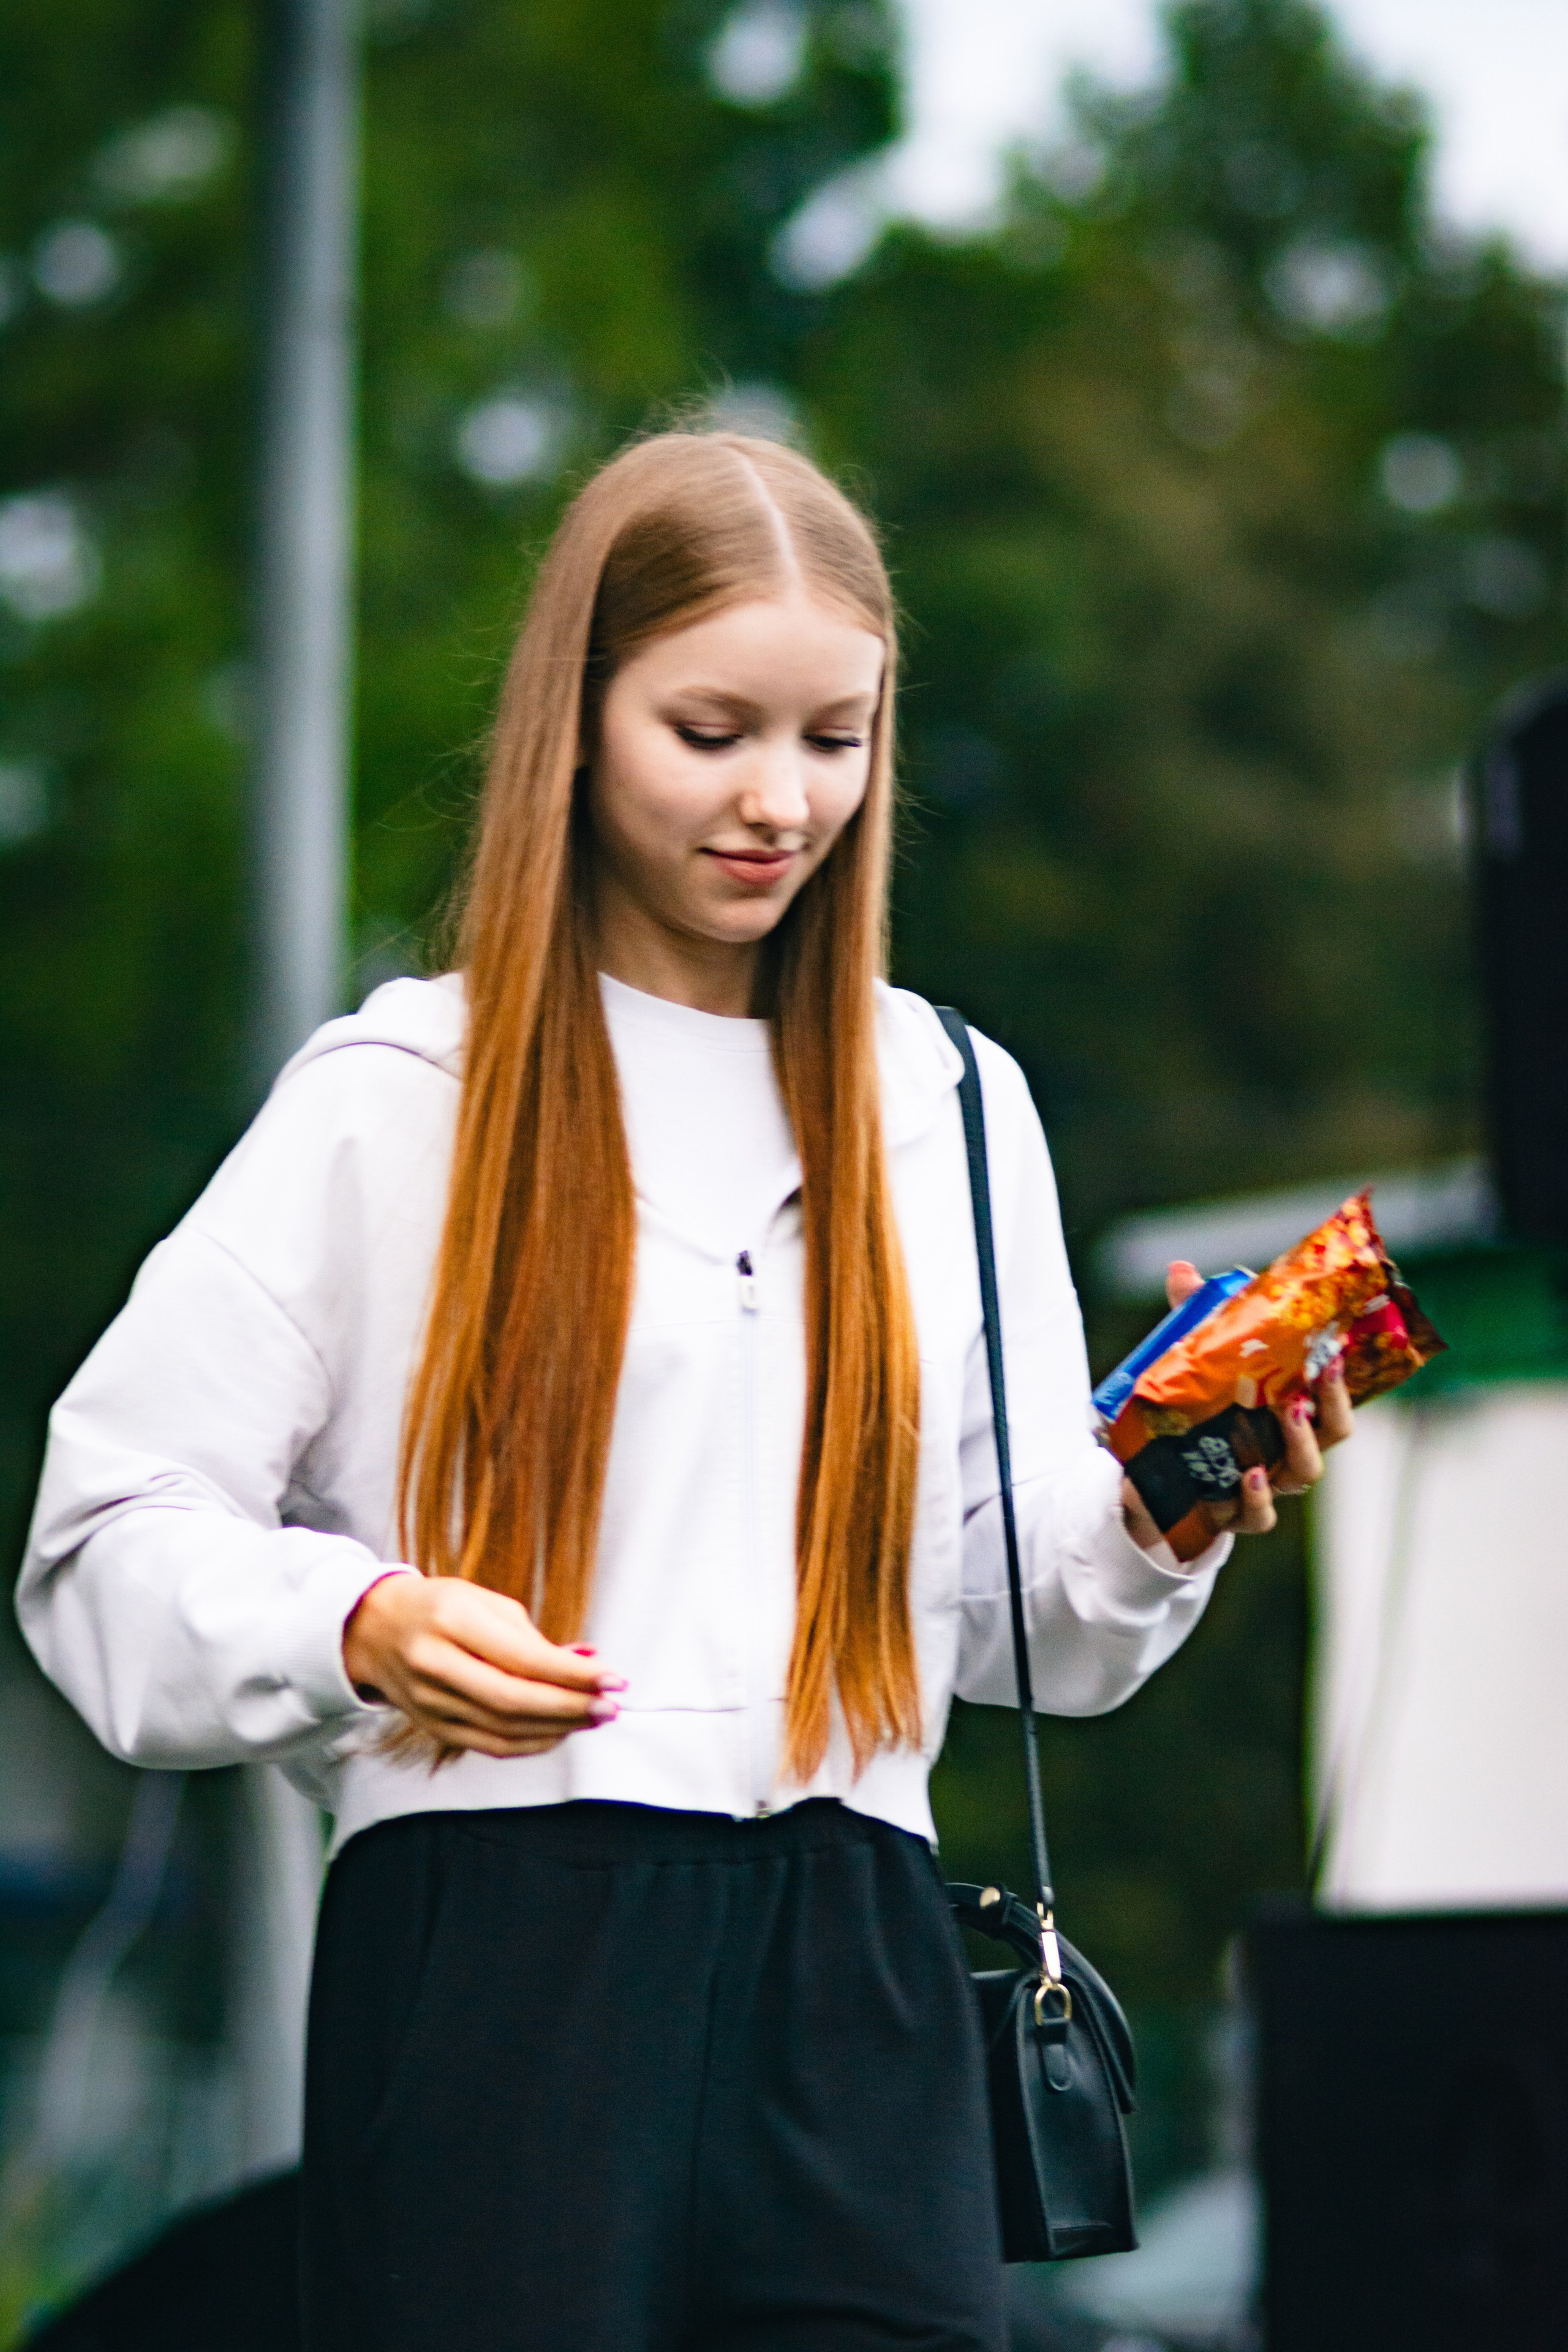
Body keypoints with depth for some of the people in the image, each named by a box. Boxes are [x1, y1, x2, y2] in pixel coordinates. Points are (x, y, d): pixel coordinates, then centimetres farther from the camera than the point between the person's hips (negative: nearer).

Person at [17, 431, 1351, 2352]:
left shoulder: (948, 1103, 16)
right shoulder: (399, 1098, 2)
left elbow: (1018, 1610, 16)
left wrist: (1151, 1524, -5)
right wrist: (355, 1626, -18)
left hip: (851, 1970, 4)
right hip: (494, 1950, -3)